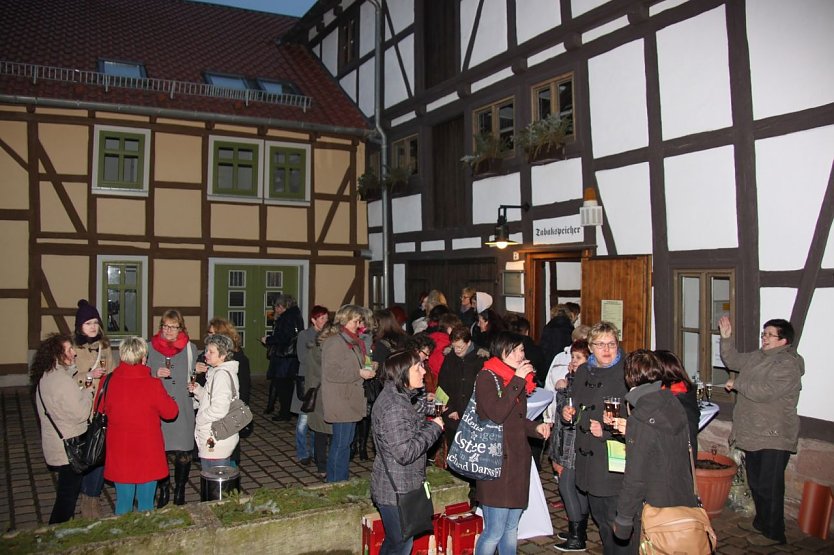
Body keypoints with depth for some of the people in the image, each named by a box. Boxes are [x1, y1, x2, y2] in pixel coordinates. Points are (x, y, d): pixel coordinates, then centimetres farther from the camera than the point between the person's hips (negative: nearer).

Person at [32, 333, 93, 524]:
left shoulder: (45, 377, 5)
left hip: (55, 447, 10)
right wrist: (88, 392, -9)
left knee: (66, 493, 23)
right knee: (68, 494, 4)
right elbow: (80, 414, -24)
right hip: (69, 449, -10)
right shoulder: (62, 380, -24)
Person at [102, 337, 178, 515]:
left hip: (120, 454, 3)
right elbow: (171, 412, -6)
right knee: (146, 504, 11)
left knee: (123, 503, 15)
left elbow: (104, 410, 7)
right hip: (147, 453, -3)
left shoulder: (111, 382, -9)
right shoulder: (153, 385, -18)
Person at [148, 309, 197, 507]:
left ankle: (180, 491, 19)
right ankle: (163, 489, 25)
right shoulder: (150, 347, 4)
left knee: (183, 451, 0)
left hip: (183, 408, 0)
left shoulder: (190, 348, 3)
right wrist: (155, 374, -11)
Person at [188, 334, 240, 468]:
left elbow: (219, 409, -25)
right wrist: (198, 390, 4)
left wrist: (200, 418, -10)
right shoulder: (217, 372, 15)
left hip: (214, 441, -10)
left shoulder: (222, 375, -18)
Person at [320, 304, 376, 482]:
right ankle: (337, 482, 5)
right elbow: (331, 372, -24)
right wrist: (359, 373, -20)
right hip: (340, 402, -10)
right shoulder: (334, 341, -17)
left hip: (349, 400, 10)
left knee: (345, 441, 15)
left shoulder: (351, 341, 16)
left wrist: (366, 369, 11)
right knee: (341, 443, -4)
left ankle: (339, 480, 25)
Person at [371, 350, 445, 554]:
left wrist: (428, 424, 6)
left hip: (400, 487, 10)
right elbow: (405, 452, -27)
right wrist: (433, 428, -18)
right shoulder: (393, 407, -25)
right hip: (397, 491, -10)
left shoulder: (397, 397, 7)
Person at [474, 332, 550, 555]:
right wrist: (517, 381, -20)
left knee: (511, 528, 16)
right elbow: (497, 414, -24)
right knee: (494, 532, -5)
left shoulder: (518, 378, 14)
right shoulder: (486, 377, -10)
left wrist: (536, 428, 4)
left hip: (518, 460, 8)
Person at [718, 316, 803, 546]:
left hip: (773, 438, -9)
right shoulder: (758, 357, 9)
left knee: (770, 487, -2)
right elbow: (733, 361, 23)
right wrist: (726, 338, 10)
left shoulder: (788, 365, -19)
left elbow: (765, 392, -27)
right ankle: (761, 523, 36)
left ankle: (774, 534, 11)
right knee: (755, 483, 20)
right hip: (753, 433, 9)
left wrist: (737, 385, -12)